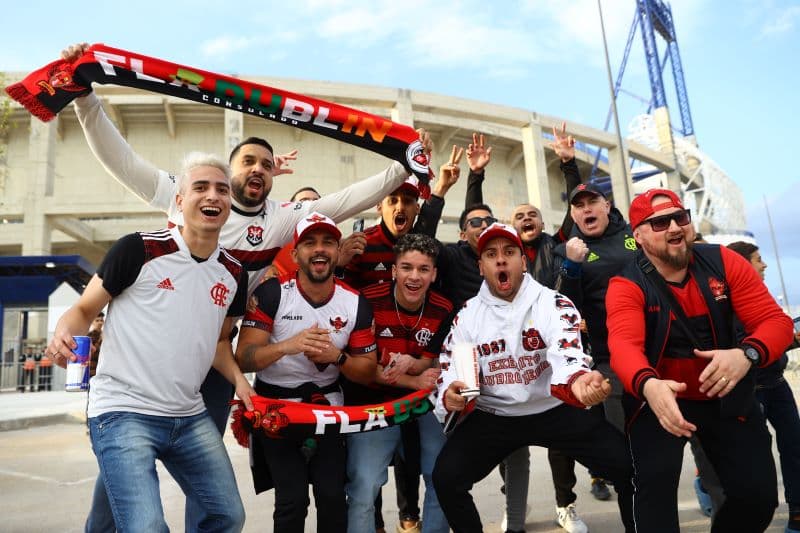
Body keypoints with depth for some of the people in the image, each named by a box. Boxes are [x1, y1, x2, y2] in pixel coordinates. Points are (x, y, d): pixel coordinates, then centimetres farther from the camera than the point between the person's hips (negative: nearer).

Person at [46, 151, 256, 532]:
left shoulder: (234, 273, 5)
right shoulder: (139, 250, -10)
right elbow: (85, 308, -1)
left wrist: (238, 378, 0)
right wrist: (64, 332, -22)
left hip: (190, 417, 6)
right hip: (123, 412, -5)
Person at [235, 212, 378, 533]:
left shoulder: (356, 304, -5)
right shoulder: (271, 294, -13)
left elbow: (368, 373, -1)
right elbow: (243, 359, -17)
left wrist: (337, 357, -21)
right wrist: (287, 346, -34)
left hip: (327, 406, 3)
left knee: (333, 495, 0)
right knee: (293, 499, -8)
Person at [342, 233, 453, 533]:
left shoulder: (443, 311, -5)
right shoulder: (368, 301, -16)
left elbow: (428, 365, 0)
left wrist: (409, 363, -24)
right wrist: (415, 382, -22)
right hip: (373, 404, -3)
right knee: (363, 491, -10)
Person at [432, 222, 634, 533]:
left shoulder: (554, 304, -9)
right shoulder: (467, 316, -1)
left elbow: (567, 356, -26)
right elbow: (450, 371, -2)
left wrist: (577, 381, -51)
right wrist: (450, 396, -27)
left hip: (555, 411, -1)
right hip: (493, 416, 1)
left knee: (628, 464, -14)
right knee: (445, 477, -14)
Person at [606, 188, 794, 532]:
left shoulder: (724, 263, -7)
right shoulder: (626, 286, -16)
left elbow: (775, 320, -13)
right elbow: (623, 344, -33)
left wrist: (747, 354, -36)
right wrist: (648, 385, -56)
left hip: (727, 397, 3)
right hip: (659, 398, -3)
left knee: (759, 496, 2)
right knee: (654, 485, -19)